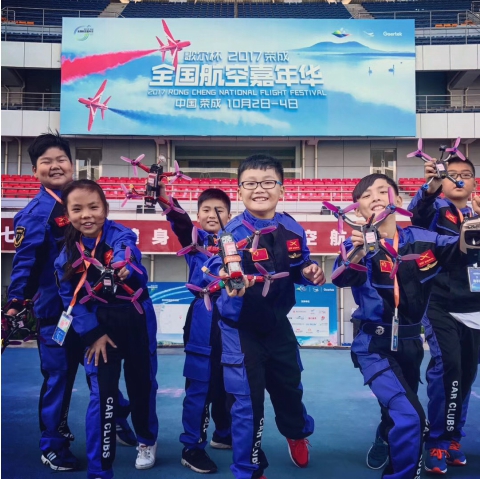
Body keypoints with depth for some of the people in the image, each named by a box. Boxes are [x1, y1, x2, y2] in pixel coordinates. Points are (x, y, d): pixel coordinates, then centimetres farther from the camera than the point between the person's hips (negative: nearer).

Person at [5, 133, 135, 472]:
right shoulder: (36, 212, -12)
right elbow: (25, 259, -16)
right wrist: (16, 302, -22)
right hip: (54, 307, -5)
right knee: (59, 375, 5)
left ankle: (118, 418, 38)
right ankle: (53, 446, 22)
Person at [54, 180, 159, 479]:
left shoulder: (120, 234, -16)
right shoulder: (68, 253, -9)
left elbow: (127, 251, -37)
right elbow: (71, 298, -4)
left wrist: (122, 265, -59)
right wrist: (92, 334, -10)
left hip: (137, 322, -1)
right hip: (100, 326, 1)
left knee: (142, 384, 15)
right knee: (102, 394, -3)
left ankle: (147, 440, 44)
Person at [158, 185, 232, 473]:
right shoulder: (195, 239, 0)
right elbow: (178, 218, -18)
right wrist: (161, 192, -36)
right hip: (203, 321, -3)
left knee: (226, 384, 18)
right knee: (200, 386, 0)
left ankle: (224, 435, 38)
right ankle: (192, 448, 14)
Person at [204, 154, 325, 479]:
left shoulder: (293, 229, -6)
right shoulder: (233, 231, -21)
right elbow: (217, 269, -37)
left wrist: (310, 273, -14)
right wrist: (230, 282, -58)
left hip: (277, 322, 5)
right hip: (240, 327, -4)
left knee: (289, 385, 23)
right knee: (246, 400, 3)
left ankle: (298, 433, 59)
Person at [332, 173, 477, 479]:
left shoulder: (421, 239, -6)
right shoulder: (359, 244, -16)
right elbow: (342, 279, -33)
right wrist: (355, 255, -55)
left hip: (411, 342, 5)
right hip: (375, 345, -4)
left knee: (398, 412, 25)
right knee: (409, 417, -19)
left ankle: (386, 446, 57)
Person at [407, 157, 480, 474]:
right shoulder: (435, 208, 1)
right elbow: (416, 216, -23)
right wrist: (429, 188, -43)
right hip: (440, 305, -4)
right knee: (447, 367, -16)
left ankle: (454, 438, 28)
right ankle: (438, 442, 0)